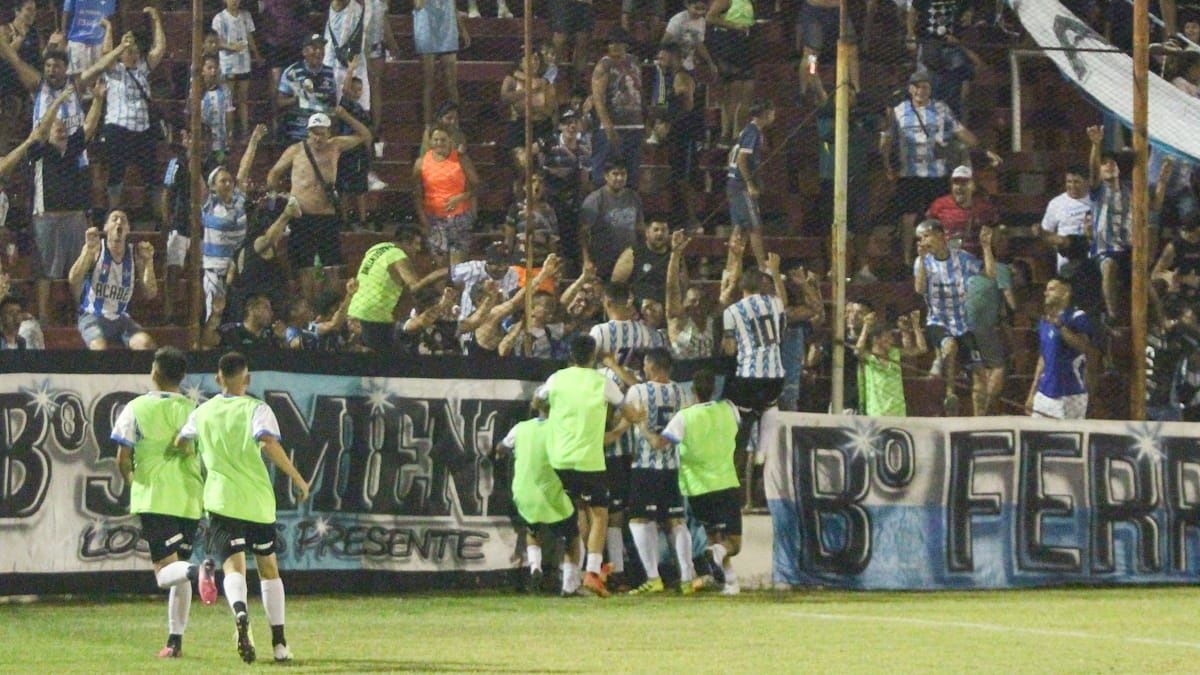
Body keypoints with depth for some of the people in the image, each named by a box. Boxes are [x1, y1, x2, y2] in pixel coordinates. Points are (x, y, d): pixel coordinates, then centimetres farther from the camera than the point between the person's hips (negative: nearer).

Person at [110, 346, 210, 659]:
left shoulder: (136, 408, -1)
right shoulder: (194, 410, 7)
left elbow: (123, 460, -3)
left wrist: (131, 481, 18)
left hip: (153, 497, -4)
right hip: (190, 497, 4)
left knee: (165, 572, -10)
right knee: (179, 568, 14)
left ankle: (199, 571, -43)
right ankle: (175, 641, 11)